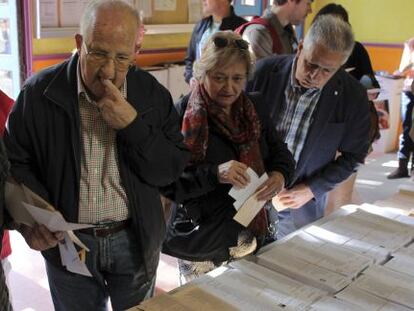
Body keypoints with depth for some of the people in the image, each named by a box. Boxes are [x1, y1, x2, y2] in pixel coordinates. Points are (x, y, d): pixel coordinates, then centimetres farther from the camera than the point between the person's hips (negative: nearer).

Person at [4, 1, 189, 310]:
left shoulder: (153, 94, -8)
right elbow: (16, 162, -4)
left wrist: (132, 125, -24)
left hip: (135, 240, 1)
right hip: (66, 241, -1)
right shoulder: (40, 92, -11)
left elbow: (173, 170, -8)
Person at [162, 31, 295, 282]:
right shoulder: (183, 116, -14)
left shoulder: (254, 107, 2)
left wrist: (281, 174, -13)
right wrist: (214, 174, -31)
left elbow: (280, 151, 9)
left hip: (257, 234, 5)